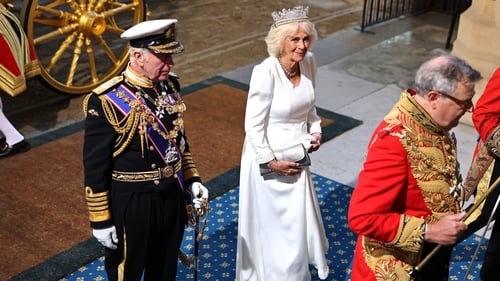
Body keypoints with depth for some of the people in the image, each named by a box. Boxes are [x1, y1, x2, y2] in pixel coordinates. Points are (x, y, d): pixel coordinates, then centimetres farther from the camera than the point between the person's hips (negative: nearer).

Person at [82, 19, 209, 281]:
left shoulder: (170, 85, -2)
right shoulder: (106, 102, -22)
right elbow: (95, 167, -16)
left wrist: (191, 179, 8)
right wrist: (101, 220, -12)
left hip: (172, 196, 6)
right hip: (131, 203, -6)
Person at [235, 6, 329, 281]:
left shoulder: (308, 62, -5)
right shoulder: (266, 72, -25)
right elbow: (253, 125, -19)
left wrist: (315, 130, 1)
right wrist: (271, 161, -16)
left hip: (297, 158, 6)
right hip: (268, 160, -6)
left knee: (297, 221, 20)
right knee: (270, 226, 12)